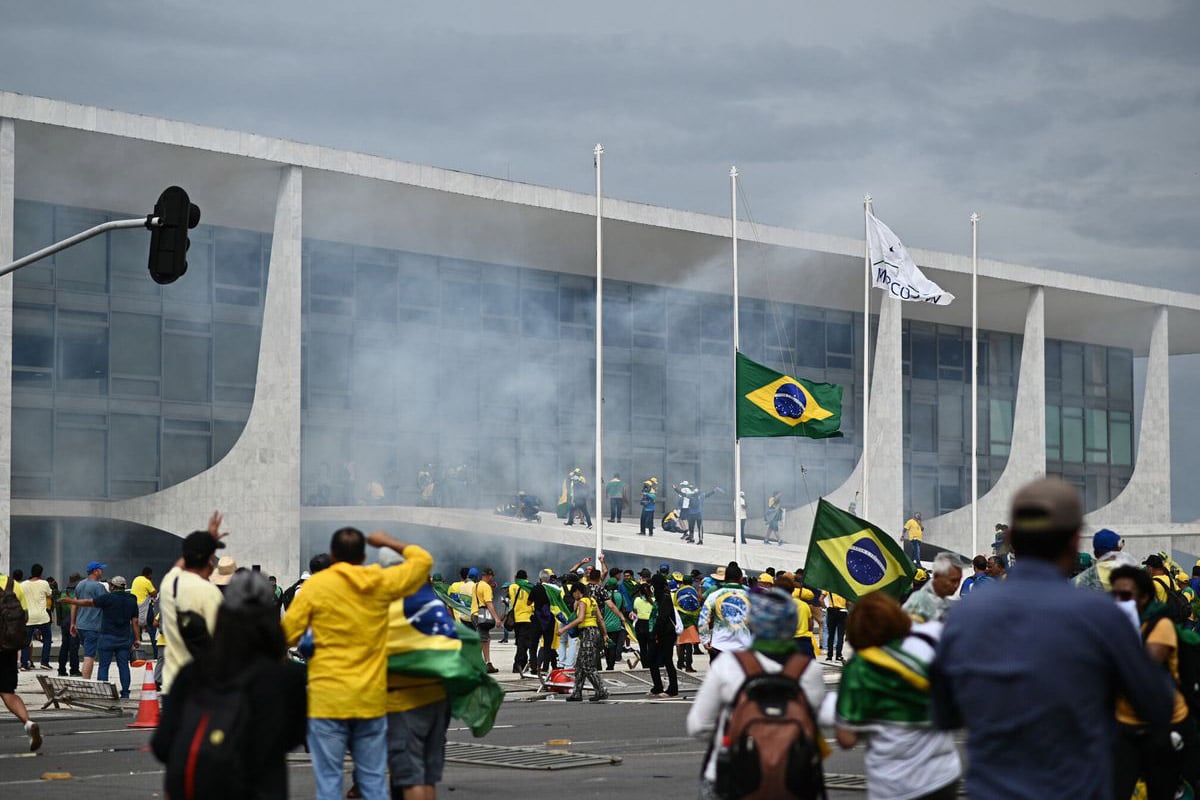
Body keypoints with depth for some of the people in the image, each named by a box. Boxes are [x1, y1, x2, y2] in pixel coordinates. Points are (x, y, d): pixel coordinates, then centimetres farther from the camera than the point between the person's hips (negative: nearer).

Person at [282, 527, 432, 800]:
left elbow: (286, 635, -3)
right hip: (371, 698, 3)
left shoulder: (316, 585, -5)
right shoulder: (382, 583, 2)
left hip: (327, 698, -3)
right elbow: (423, 560, 16)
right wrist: (389, 542, 28)